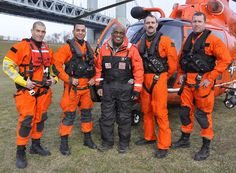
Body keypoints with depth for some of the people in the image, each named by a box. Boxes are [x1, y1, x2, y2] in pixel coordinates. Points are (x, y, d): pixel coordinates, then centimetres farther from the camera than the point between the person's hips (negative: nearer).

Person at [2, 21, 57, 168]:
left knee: (40, 118, 13)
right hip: (27, 91, -6)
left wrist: (53, 78, 5)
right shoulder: (21, 47, -10)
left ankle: (36, 145, 29)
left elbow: (52, 66, 24)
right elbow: (7, 65, -11)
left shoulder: (47, 50, 10)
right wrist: (23, 82, -17)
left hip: (44, 91, 6)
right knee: (26, 120, -7)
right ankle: (21, 152, 8)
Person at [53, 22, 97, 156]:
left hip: (87, 87, 6)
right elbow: (56, 65, -13)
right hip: (73, 87, -6)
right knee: (69, 115, -2)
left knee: (87, 113, 14)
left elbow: (97, 65, 20)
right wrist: (69, 79, -16)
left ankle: (88, 139, 28)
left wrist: (94, 78, 5)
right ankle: (64, 143, 10)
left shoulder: (89, 48, 13)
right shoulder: (67, 47, -6)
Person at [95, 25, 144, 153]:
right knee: (106, 116, 9)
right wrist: (99, 85, 7)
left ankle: (124, 143, 23)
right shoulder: (104, 48, 6)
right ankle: (107, 142, 25)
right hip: (107, 86, 3)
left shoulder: (131, 49, -4)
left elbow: (138, 70, -6)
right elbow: (99, 68, 10)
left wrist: (136, 90, -8)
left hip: (125, 88, -2)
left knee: (124, 117, 8)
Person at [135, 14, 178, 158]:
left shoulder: (165, 41, -5)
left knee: (160, 112, -7)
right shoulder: (141, 43, 13)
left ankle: (164, 145, 2)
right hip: (144, 80, 6)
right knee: (146, 110, 13)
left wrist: (164, 77, 2)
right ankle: (149, 137, 30)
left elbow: (173, 62, -6)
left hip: (158, 80, -6)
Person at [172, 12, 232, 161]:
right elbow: (182, 58, 25)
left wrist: (210, 78, -16)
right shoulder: (189, 40, 14)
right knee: (185, 111, 14)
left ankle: (206, 147, 14)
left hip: (203, 82, -7)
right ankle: (185, 140, 32)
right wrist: (181, 74, 12)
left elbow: (225, 59, -14)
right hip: (188, 81, 7)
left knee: (203, 114, -1)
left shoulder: (212, 40, -7)